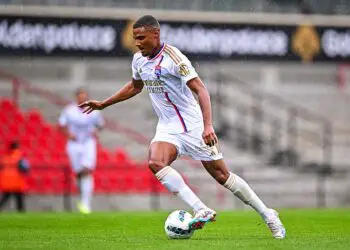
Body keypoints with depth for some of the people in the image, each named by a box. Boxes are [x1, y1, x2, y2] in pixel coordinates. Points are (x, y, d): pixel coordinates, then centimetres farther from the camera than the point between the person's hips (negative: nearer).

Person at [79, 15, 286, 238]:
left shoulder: (173, 57, -19)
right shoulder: (139, 60, 4)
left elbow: (200, 89, -23)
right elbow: (135, 86, 25)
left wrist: (208, 125, -34)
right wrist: (103, 104, 25)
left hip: (192, 125, -6)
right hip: (167, 128, 6)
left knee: (222, 175, -3)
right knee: (155, 163, -24)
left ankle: (268, 215, 12)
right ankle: (201, 211, -26)